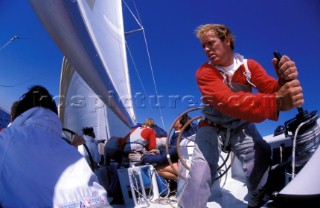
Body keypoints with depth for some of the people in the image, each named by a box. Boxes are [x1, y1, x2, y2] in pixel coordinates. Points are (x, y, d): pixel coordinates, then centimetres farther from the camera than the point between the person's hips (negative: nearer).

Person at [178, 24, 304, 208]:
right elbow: (228, 102, -36)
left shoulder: (250, 66, -5)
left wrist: (285, 81, -44)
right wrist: (277, 102, -49)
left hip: (242, 127, 3)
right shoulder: (205, 72, -18)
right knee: (200, 177, -21)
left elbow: (273, 91, -19)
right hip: (212, 128, -2)